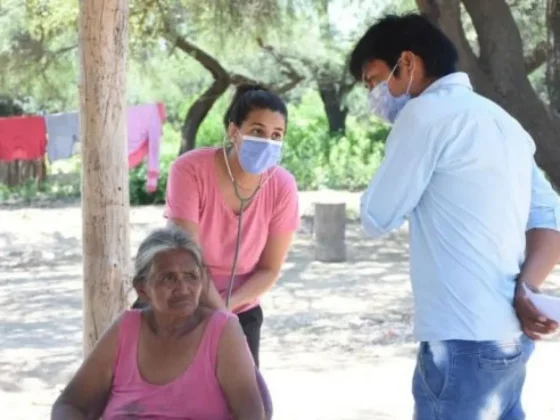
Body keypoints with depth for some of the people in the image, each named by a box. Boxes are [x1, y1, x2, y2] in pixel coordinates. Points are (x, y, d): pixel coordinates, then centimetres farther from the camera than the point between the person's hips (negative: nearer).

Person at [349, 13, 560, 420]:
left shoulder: (426, 113, -9)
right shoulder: (502, 121, 17)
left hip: (463, 342, -9)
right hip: (510, 335, 9)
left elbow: (377, 219, -6)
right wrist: (525, 290, -4)